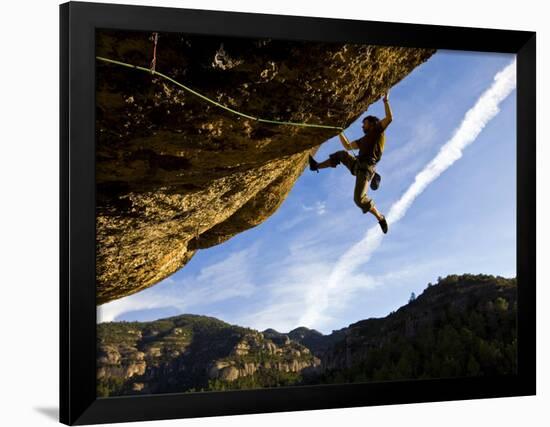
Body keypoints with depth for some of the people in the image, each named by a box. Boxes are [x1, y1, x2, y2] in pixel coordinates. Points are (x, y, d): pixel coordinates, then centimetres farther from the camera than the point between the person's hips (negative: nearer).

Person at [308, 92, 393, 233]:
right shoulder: (363, 140, 30)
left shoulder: (378, 131, 9)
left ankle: (380, 218, -9)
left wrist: (385, 101, -2)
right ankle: (317, 166, 26)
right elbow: (348, 146, 40)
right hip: (357, 165, 8)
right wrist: (339, 132, 41)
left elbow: (389, 118, -6)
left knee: (359, 198, -22)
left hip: (365, 168, -8)